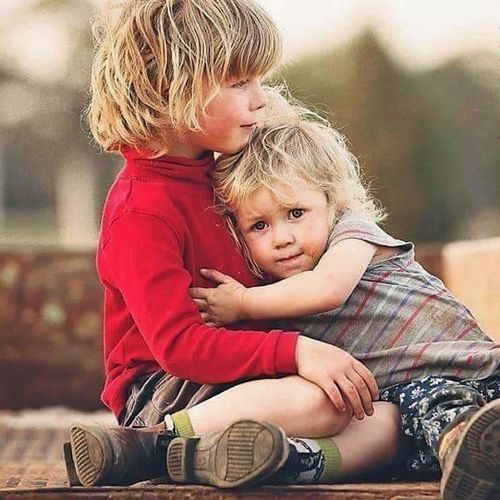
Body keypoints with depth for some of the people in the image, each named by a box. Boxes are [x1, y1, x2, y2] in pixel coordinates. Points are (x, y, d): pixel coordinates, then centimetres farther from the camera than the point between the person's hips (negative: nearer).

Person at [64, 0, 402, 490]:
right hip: (163, 389, -9)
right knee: (318, 401, -33)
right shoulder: (142, 210, -16)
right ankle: (158, 440, -22)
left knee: (389, 419, -12)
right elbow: (178, 343, -25)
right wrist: (295, 351, -32)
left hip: (235, 378, 9)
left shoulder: (215, 174, 14)